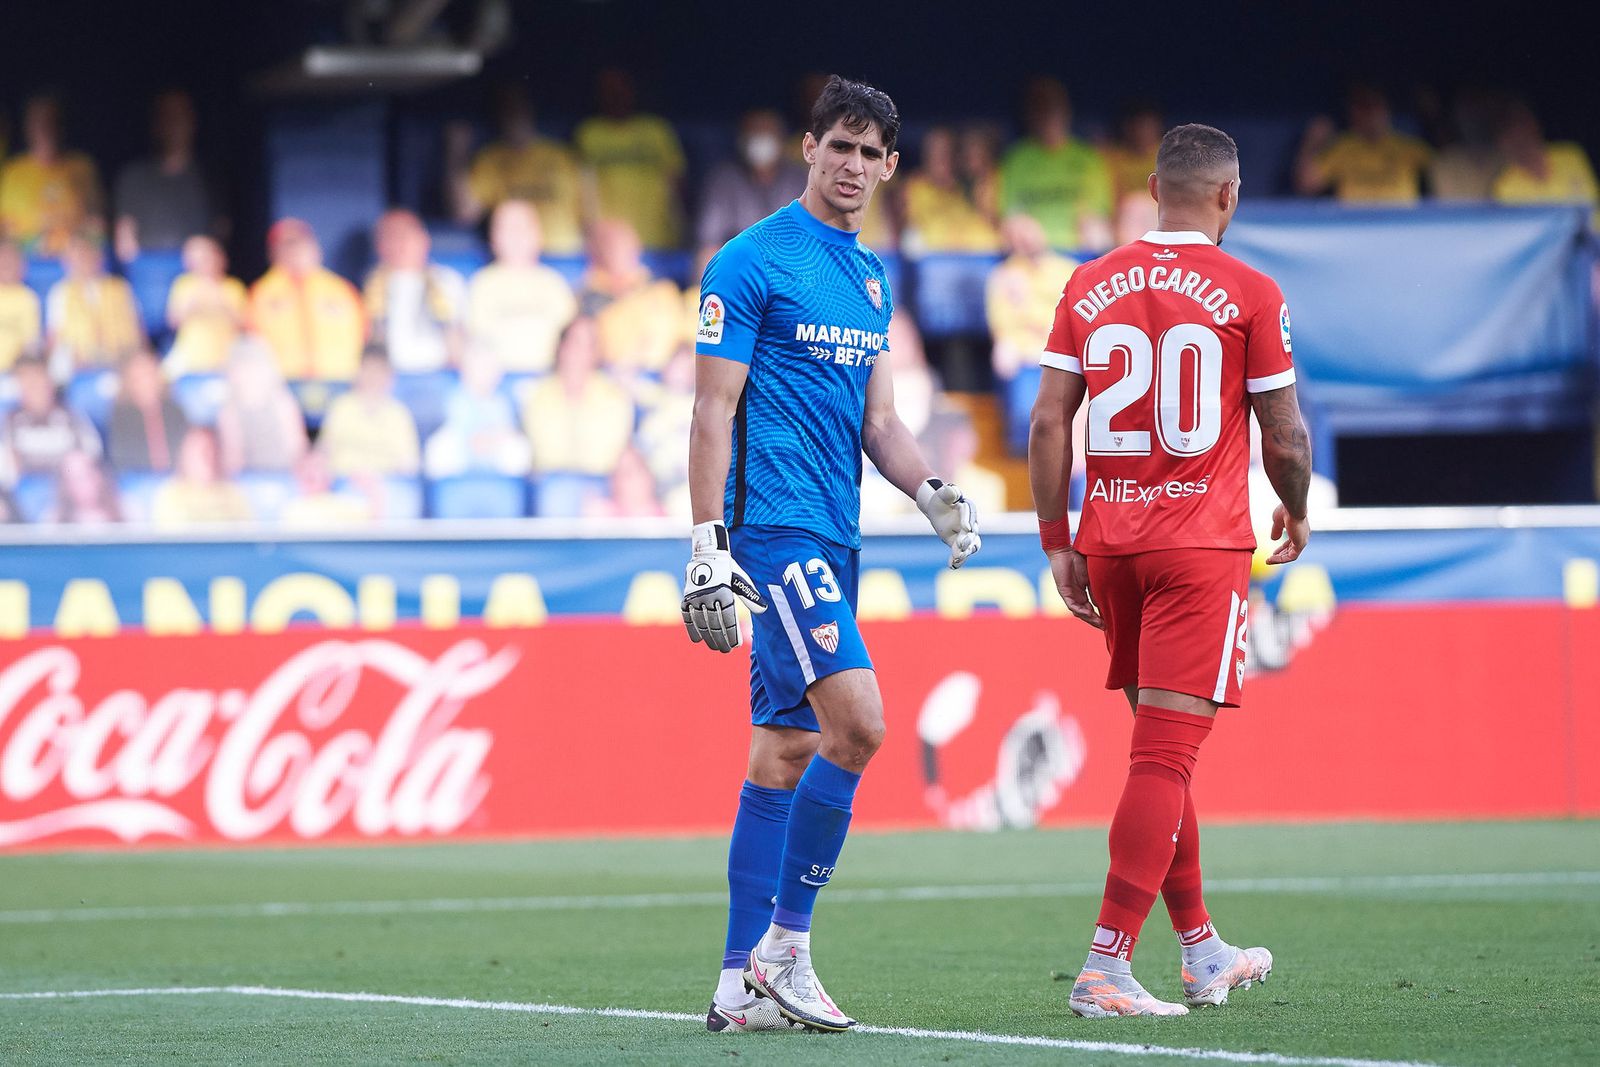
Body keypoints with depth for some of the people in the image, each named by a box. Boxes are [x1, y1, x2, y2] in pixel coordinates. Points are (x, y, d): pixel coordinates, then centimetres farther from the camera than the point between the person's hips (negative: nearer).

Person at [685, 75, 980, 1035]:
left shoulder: (871, 279, 18)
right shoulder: (752, 263, -6)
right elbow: (713, 414, -9)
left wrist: (932, 492, 3)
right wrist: (707, 548, -15)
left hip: (835, 537, 8)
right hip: (774, 526, -8)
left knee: (786, 750, 8)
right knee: (857, 725, -19)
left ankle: (743, 983, 10)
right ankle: (785, 947, -11)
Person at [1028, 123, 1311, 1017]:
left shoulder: (1090, 287, 7)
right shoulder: (1249, 294, -4)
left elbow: (1048, 422, 4)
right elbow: (1285, 438, -2)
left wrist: (1059, 543, 10)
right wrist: (1296, 513, 17)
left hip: (1110, 541, 5)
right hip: (1203, 544, -5)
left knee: (1164, 748, 16)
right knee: (1166, 756, -8)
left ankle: (1203, 951, 26)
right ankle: (1107, 965, -16)